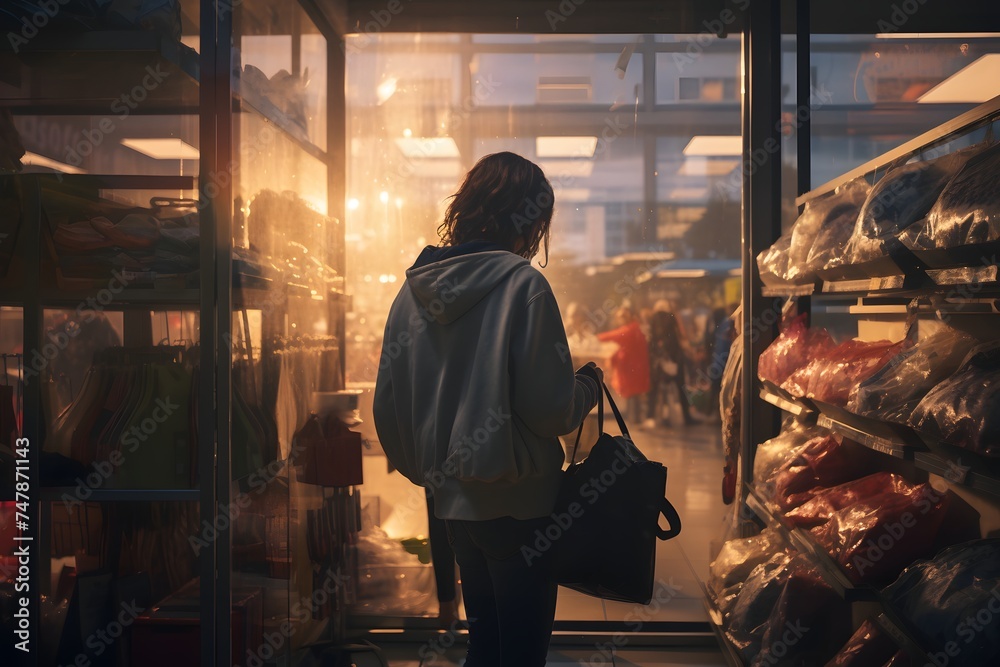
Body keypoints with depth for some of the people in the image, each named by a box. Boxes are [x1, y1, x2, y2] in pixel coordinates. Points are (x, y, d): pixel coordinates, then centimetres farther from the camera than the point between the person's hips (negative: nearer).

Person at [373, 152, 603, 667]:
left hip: (452, 496, 6)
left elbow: (387, 406, 8)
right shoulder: (522, 284, -15)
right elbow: (549, 408, -19)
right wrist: (589, 384, 2)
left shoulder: (414, 287, 4)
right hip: (517, 501, -6)